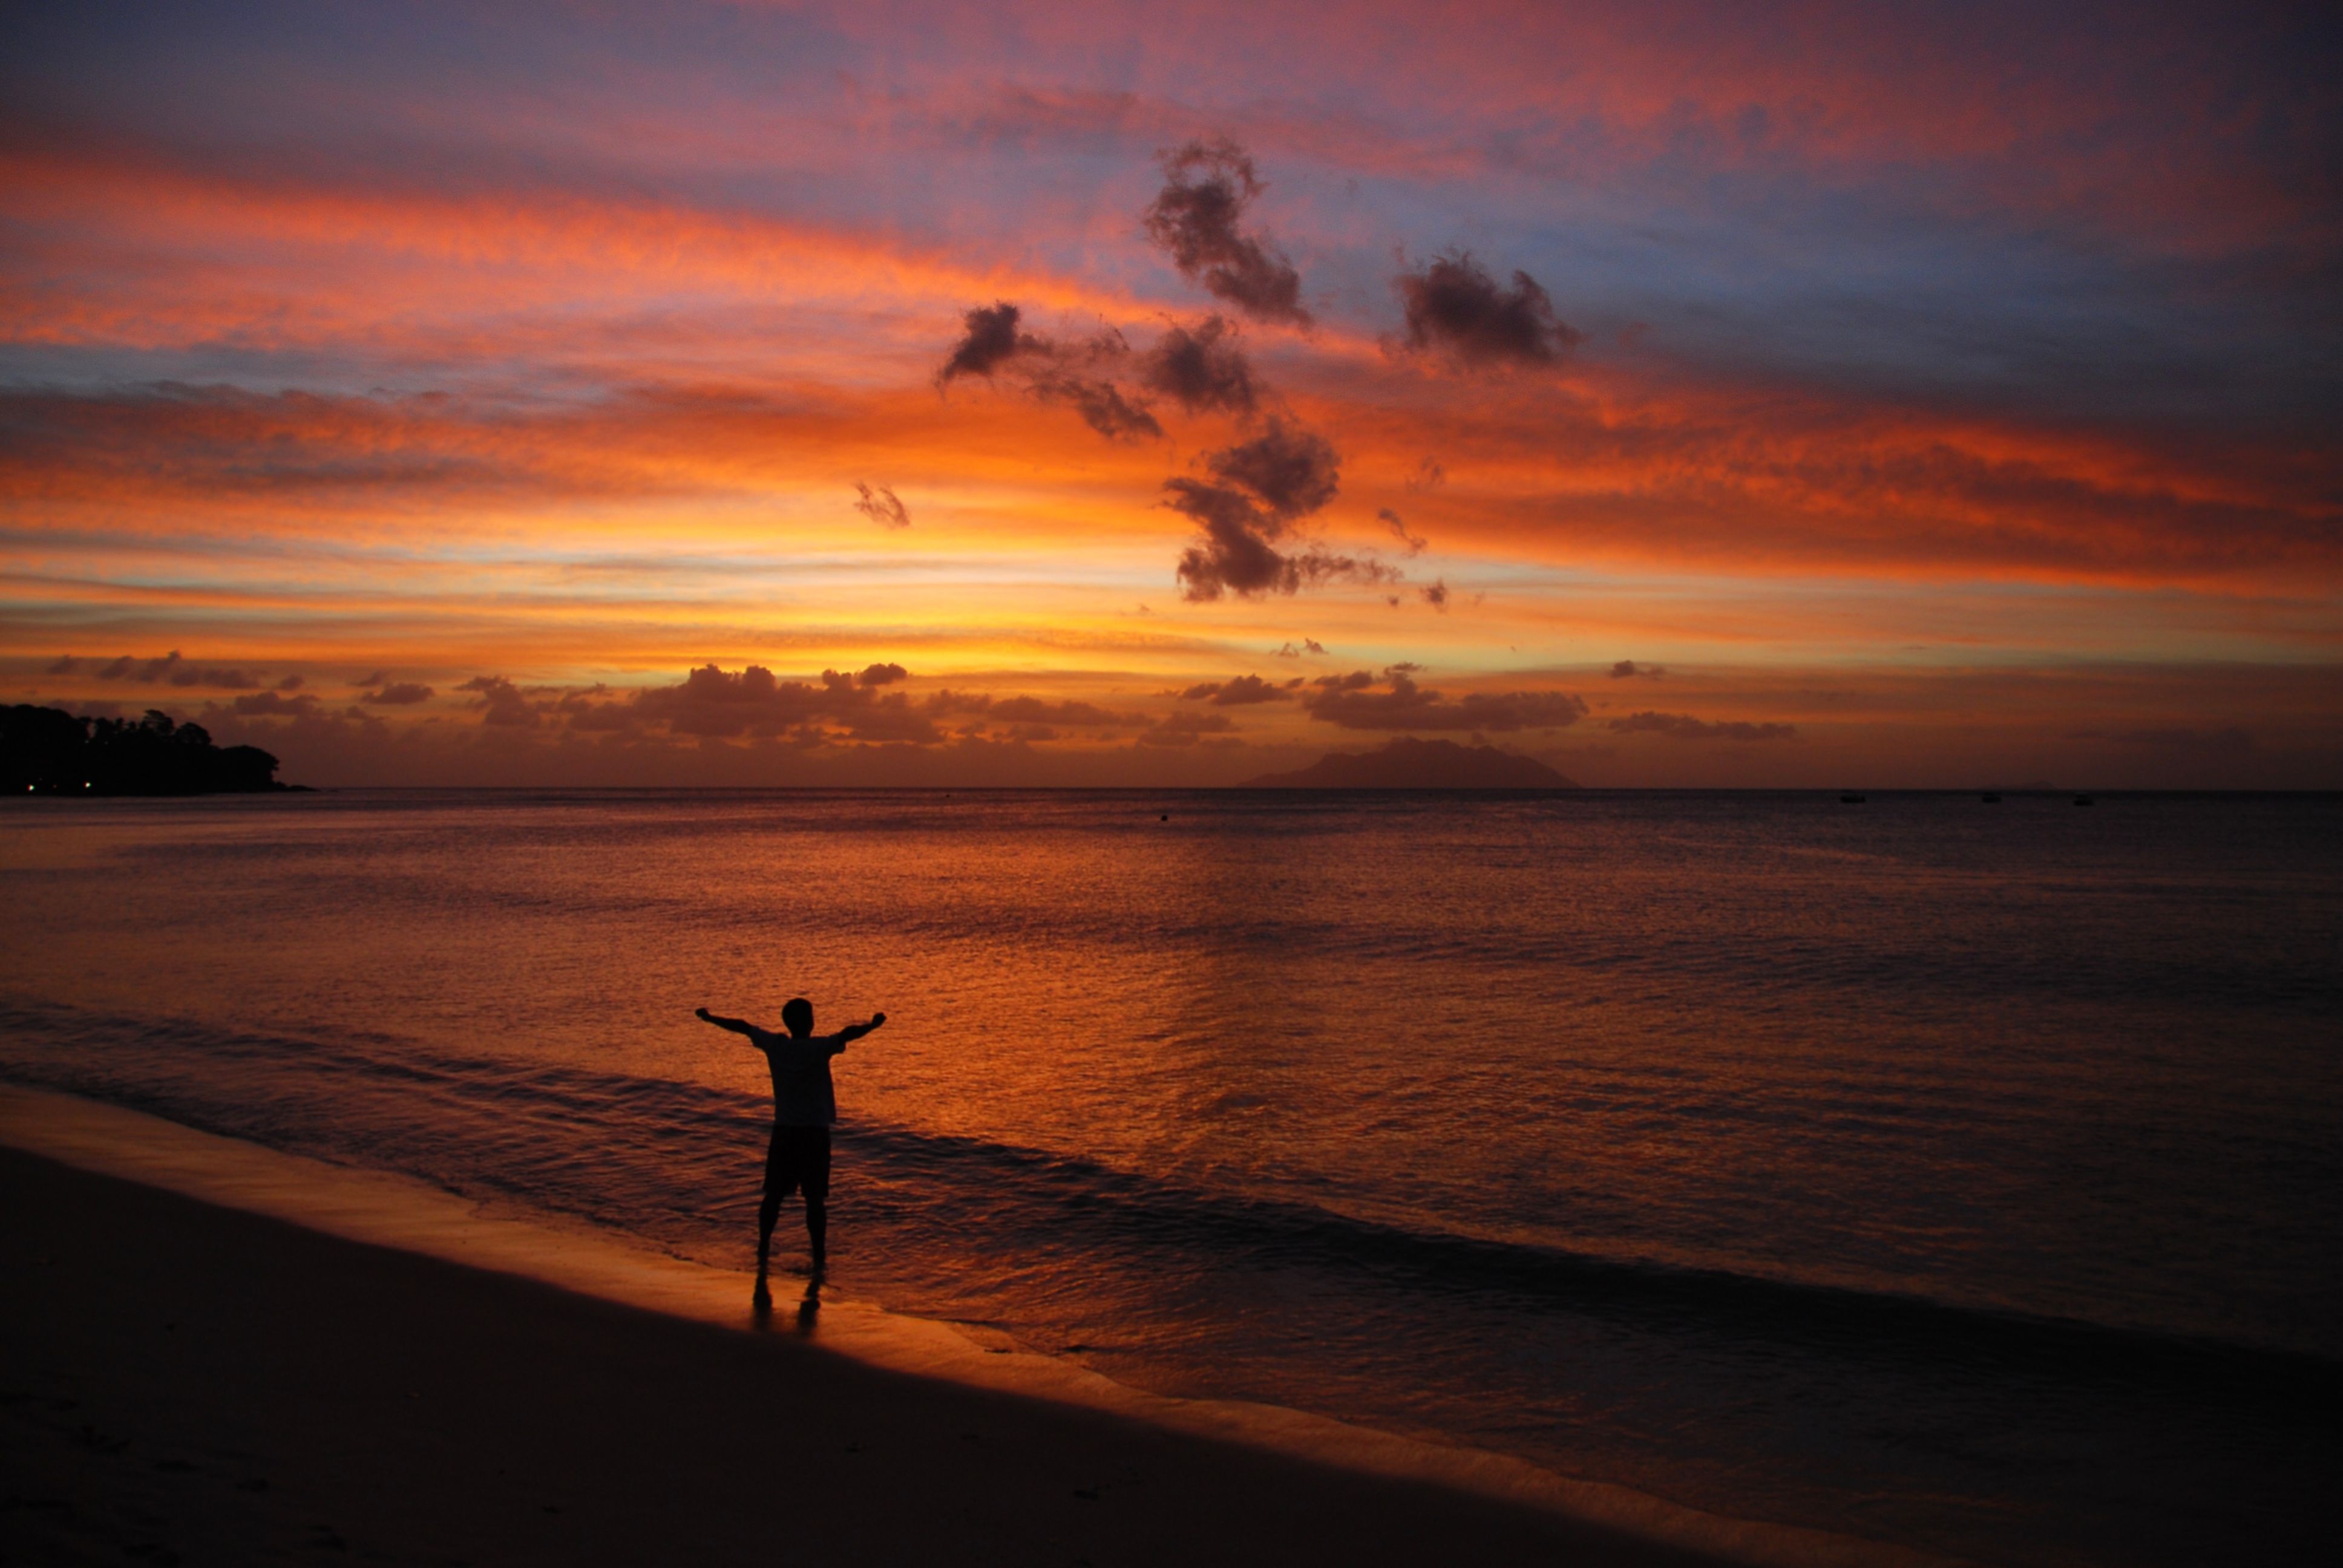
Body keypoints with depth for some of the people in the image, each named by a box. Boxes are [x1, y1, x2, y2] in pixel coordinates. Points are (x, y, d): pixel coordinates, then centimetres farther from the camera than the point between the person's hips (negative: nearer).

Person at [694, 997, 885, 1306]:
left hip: (783, 1130, 3)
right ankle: (819, 1261, -2)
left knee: (773, 1196, 12)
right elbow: (847, 1034, -28)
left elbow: (743, 1026, 13)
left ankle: (763, 1253, 10)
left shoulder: (775, 1045, 0)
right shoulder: (819, 1048, -11)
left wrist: (710, 1018, 24)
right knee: (815, 1199, -1)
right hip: (815, 1131, -3)